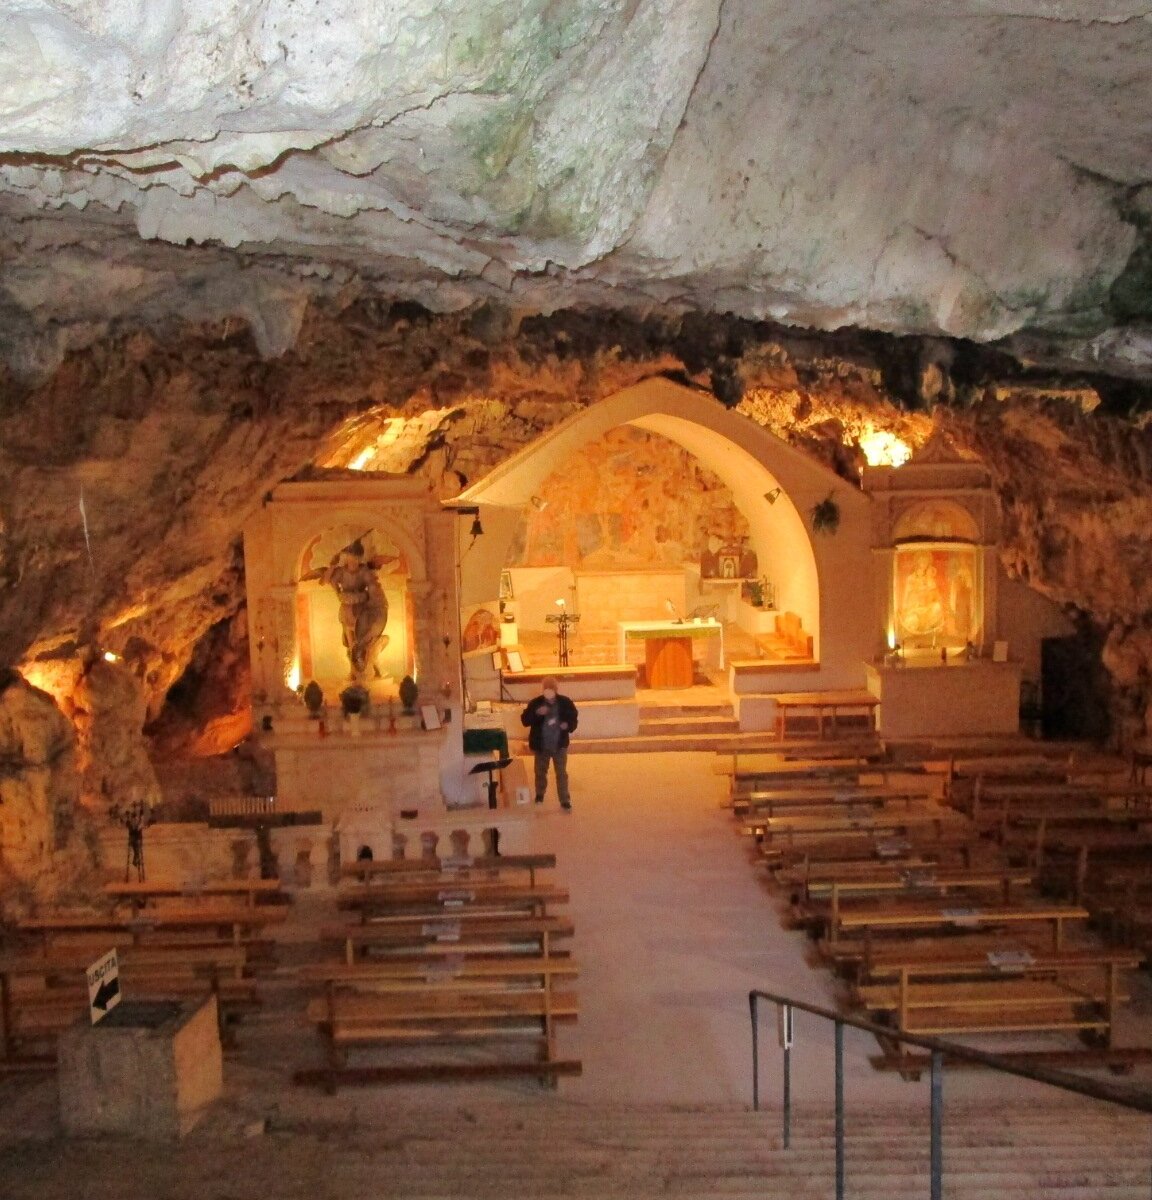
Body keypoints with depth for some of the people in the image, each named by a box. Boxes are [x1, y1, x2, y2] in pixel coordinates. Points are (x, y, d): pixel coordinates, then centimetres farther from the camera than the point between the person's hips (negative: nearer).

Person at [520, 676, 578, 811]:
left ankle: (565, 801, 9)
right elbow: (524, 720, -15)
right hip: (541, 745, 1)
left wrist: (568, 725, -16)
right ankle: (539, 795, 41)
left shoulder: (565, 702, -7)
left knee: (561, 773, 2)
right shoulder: (535, 703, -10)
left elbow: (573, 717, 6)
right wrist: (536, 713, -31)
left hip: (560, 745, -1)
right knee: (541, 772, 18)